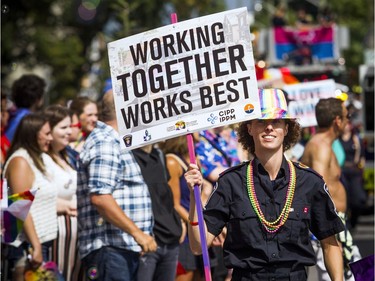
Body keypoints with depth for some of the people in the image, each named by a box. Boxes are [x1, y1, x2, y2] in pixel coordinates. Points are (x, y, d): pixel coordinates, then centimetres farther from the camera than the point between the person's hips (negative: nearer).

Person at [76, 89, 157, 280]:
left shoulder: (114, 142, 22)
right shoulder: (105, 143, -12)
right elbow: (100, 197, -23)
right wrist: (137, 232, -22)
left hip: (125, 248, 11)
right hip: (110, 249, -11)